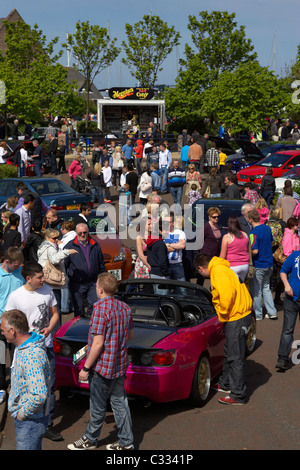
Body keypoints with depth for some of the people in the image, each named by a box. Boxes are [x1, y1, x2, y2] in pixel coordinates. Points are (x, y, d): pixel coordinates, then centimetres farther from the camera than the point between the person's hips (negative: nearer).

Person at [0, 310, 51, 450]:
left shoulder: (33, 356, -28)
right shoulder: (22, 348, 5)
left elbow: (39, 395, -34)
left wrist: (22, 414, -20)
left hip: (30, 421, -10)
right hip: (22, 417, 10)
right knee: (34, 447, 20)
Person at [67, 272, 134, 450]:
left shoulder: (101, 308, -20)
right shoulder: (125, 307, 4)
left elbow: (98, 344, -22)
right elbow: (131, 334, 15)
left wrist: (86, 368, -14)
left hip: (103, 366, -7)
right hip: (120, 365, 7)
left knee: (98, 406, 9)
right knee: (120, 403, 13)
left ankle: (90, 439, 26)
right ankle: (126, 443, 17)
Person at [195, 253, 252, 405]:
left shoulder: (218, 271, -15)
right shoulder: (220, 269, 17)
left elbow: (228, 293, -28)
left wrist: (223, 313, -15)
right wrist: (224, 314, 17)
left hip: (236, 319, -11)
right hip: (235, 317, 11)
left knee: (236, 358, -4)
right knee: (229, 353, 23)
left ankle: (238, 395, 2)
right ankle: (225, 384, 39)